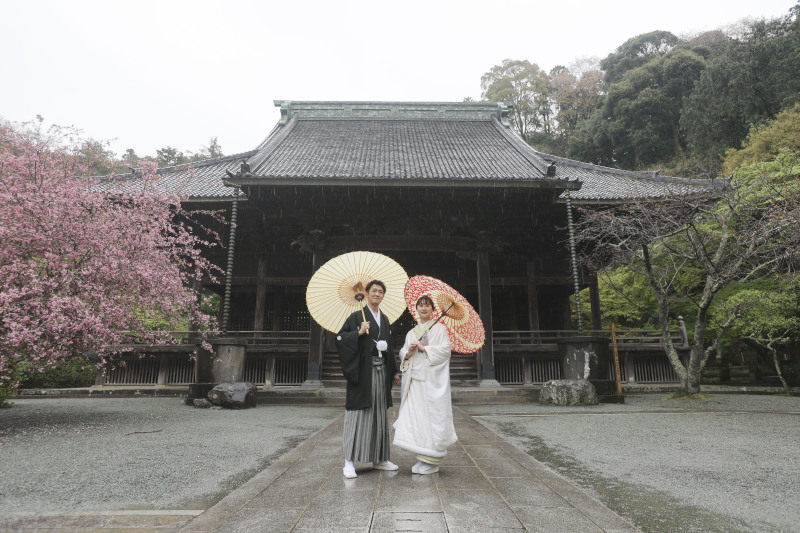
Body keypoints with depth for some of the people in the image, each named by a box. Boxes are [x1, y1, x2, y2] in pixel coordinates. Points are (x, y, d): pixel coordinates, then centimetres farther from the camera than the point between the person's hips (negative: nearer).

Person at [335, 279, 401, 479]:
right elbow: (340, 337, -8)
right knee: (358, 412, -6)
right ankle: (349, 461, 0)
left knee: (379, 413, 10)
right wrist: (359, 333, -21)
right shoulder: (357, 316, -1)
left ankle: (379, 459, 20)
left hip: (381, 370, 6)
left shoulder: (384, 319, 16)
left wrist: (394, 371, 17)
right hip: (363, 370, -6)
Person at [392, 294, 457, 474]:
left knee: (432, 416, -5)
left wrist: (423, 348, -12)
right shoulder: (411, 333, 20)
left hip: (432, 380, -5)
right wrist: (408, 353, -4)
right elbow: (403, 353, 18)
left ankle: (432, 461, 4)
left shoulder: (439, 329, 3)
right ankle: (422, 458, 12)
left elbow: (445, 350, -8)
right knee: (414, 416, 1)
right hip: (414, 379, 5)